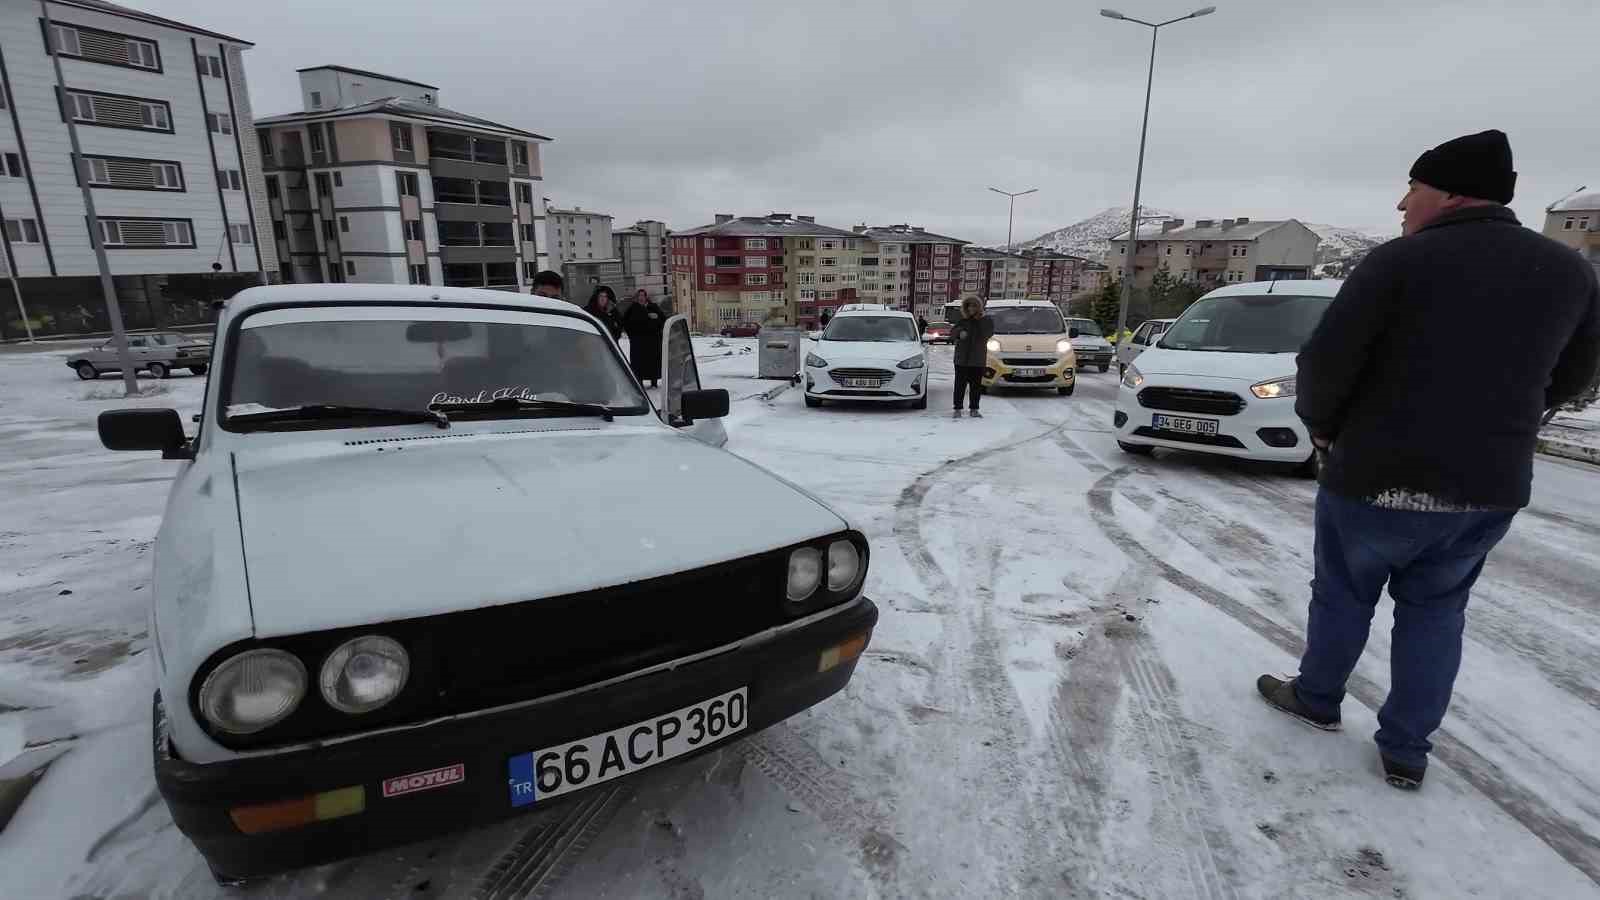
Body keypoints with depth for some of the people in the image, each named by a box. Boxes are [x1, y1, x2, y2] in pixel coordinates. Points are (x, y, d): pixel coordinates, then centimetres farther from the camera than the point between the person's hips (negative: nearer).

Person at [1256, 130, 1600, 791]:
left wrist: (1321, 426, 2)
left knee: (1344, 597, 15)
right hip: (1492, 488, 5)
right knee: (1434, 611, 19)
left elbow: (1325, 361, -16)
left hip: (1377, 480, -5)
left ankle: (1316, 699, 36)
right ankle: (1406, 751, 25)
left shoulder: (1399, 261, -13)